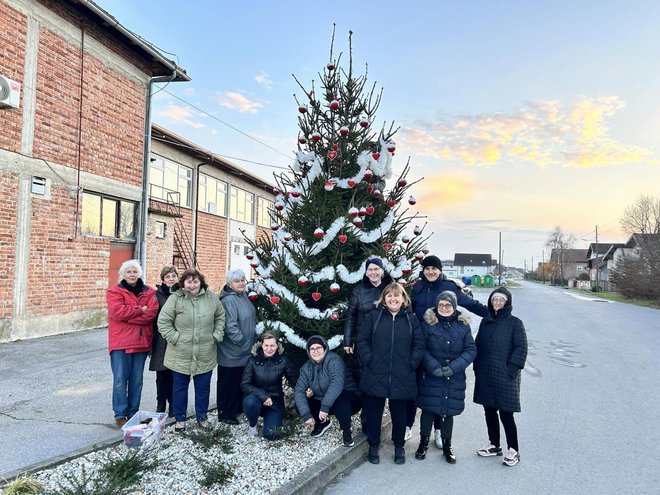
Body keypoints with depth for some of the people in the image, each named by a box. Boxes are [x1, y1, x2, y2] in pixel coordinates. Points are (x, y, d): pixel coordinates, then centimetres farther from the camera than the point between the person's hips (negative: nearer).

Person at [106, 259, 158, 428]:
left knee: (136, 380, 11)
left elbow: (152, 312, -7)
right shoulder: (114, 291, -1)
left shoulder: (149, 292, 8)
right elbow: (118, 312, -17)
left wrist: (129, 317, -14)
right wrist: (141, 310, -11)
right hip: (121, 342, -3)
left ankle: (133, 412, 23)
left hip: (141, 342, 4)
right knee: (120, 379, -1)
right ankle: (120, 415, 11)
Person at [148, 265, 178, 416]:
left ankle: (173, 407, 22)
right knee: (162, 375, 7)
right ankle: (161, 407, 22)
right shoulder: (158, 295, -2)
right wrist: (152, 340, -6)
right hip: (162, 341, -1)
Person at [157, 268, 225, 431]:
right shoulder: (175, 298, -12)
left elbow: (220, 316, 11)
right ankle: (180, 418, 31)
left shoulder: (211, 297, -3)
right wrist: (175, 338, -13)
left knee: (203, 387, 14)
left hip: (205, 355, 2)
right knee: (180, 386, 13)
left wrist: (217, 335, 2)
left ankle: (202, 416, 33)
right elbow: (163, 322, -9)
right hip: (180, 355, -2)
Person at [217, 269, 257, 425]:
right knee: (229, 383, 6)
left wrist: (252, 341, 18)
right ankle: (226, 414, 21)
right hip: (231, 354, -9)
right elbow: (230, 327, -26)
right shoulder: (228, 300, -21)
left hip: (244, 352, 9)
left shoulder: (244, 296, 7)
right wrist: (245, 344, -19)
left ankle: (237, 408, 38)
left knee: (240, 382, 21)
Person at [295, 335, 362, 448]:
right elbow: (299, 391, -11)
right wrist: (306, 415, -24)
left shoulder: (333, 360, -20)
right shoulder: (306, 368, -2)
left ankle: (346, 431, -9)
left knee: (340, 402, -38)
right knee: (299, 405, -10)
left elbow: (337, 383, -35)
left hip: (346, 398, -6)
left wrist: (325, 406, -42)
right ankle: (323, 422, 17)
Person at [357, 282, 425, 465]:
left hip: (401, 378, 1)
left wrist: (411, 363, -6)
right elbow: (362, 340, 0)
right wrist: (369, 360, -9)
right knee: (374, 412, 10)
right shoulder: (373, 316, 0)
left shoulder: (411, 319, 4)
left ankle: (399, 446, 35)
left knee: (399, 413, 13)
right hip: (375, 376, 0)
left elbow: (419, 345, 3)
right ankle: (373, 446, 30)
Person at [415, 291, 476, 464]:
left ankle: (447, 446, 31)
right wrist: (433, 366, -19)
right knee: (428, 409, 4)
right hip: (431, 376, -1)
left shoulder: (463, 325, 1)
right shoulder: (428, 323, -4)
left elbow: (471, 350, -1)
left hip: (455, 378, 2)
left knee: (449, 410, 11)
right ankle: (423, 443, 26)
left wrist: (454, 367, -13)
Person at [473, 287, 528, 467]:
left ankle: (513, 450, 16)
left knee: (506, 414, -1)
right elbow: (477, 345, 13)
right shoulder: (485, 321, 10)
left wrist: (511, 369, -15)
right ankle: (494, 445, 29)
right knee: (489, 411, 13)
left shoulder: (515, 323, -5)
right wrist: (477, 367, 6)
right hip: (485, 376, 5)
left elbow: (521, 348, -9)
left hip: (505, 377, -5)